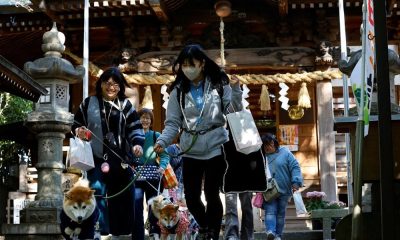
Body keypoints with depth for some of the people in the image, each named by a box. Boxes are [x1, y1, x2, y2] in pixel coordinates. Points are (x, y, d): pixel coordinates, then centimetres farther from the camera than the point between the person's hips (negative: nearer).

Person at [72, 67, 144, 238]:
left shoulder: (125, 105, 10)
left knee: (122, 197, 4)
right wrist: (78, 132, -10)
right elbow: (76, 124, 12)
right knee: (98, 194, -8)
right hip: (97, 157, -1)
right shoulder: (89, 103, 8)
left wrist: (137, 143, -14)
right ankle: (102, 232, -3)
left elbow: (135, 127, 3)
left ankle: (122, 232, 14)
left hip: (120, 158, 1)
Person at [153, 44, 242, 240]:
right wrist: (162, 141, -15)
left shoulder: (219, 85, -2)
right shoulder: (178, 91, 3)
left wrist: (235, 90, -18)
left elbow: (234, 112, -3)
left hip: (215, 148, -2)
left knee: (212, 195, -3)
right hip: (190, 151, 3)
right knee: (191, 198, 7)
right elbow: (173, 122, 1)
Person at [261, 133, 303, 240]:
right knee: (270, 211, -15)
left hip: (284, 190, 0)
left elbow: (295, 168, -2)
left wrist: (295, 183, -12)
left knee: (281, 213, 6)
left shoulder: (285, 153, 3)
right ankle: (270, 231, -29)